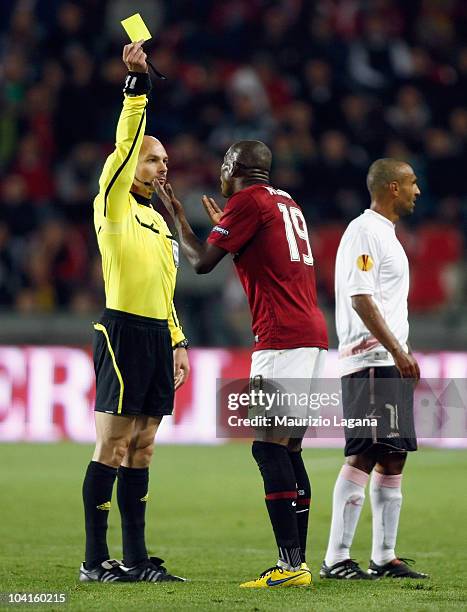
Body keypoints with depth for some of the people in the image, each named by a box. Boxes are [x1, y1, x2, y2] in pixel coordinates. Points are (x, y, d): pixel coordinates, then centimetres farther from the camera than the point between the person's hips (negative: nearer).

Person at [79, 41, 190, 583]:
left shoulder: (156, 218, 21)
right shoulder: (114, 203, -1)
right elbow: (126, 142, -16)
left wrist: (177, 342, 20)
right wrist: (137, 82, -22)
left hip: (157, 335, 8)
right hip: (124, 331, -8)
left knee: (141, 446, 8)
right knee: (112, 446, -8)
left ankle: (136, 559, 10)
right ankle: (95, 561, -6)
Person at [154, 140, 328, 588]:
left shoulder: (247, 200, -4)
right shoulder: (286, 203, 22)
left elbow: (201, 263, -4)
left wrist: (177, 216, 10)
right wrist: (224, 225, 45)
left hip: (281, 339, -9)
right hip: (313, 335, 9)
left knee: (269, 446, -12)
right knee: (288, 449, 10)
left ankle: (291, 564, -19)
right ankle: (298, 562, 8)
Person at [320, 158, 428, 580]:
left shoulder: (386, 234, 21)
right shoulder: (364, 231, -10)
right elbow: (360, 299, -18)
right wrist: (396, 350, -22)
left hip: (392, 361, 11)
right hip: (370, 360, -11)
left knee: (393, 457, 10)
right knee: (365, 454, -14)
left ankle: (384, 558, 13)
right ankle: (336, 558, -16)